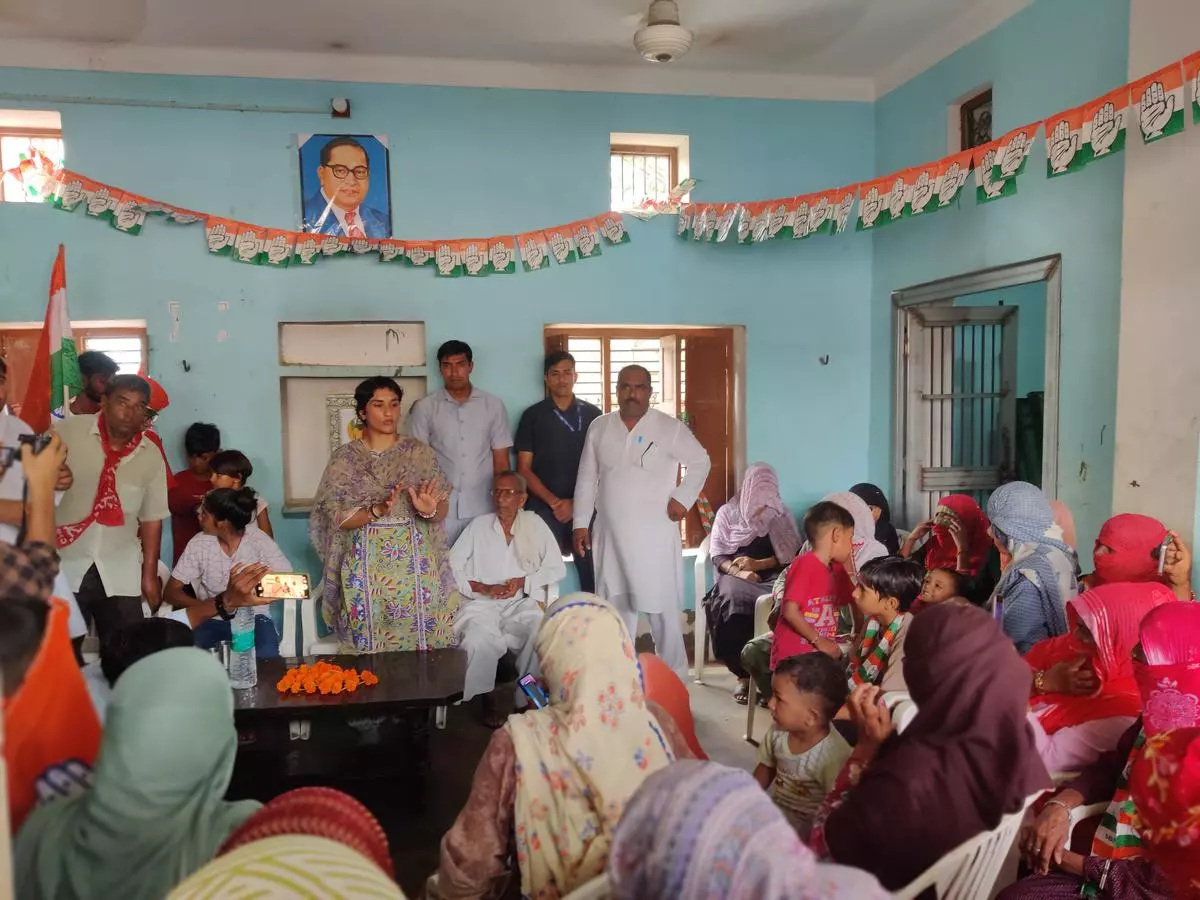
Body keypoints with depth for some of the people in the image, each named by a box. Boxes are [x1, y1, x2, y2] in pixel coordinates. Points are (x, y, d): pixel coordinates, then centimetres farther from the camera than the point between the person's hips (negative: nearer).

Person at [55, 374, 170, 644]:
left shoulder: (152, 456, 2)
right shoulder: (68, 432, -6)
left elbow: (152, 518, 6)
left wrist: (149, 573, 7)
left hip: (120, 573, 2)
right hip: (63, 564, -2)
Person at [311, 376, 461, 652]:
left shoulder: (419, 452, 3)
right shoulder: (345, 458, 1)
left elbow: (442, 511, 3)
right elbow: (339, 518, -5)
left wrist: (429, 510, -19)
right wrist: (377, 510, -21)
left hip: (415, 563, 1)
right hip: (367, 567, -1)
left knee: (421, 643, 0)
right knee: (371, 647, 1)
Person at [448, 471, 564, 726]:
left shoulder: (534, 524, 13)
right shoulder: (479, 525, 13)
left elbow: (557, 568, 8)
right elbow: (451, 567, 4)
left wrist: (523, 581, -6)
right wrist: (483, 588, -10)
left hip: (523, 602, 0)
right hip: (483, 604, 0)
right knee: (479, 640, -34)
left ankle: (529, 701, -16)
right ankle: (486, 701, -13)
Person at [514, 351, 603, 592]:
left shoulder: (593, 414, 7)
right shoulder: (533, 415, 5)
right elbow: (524, 469, 2)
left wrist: (575, 503, -4)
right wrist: (553, 501, -9)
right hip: (544, 509, -1)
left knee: (591, 573, -1)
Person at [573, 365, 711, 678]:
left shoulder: (670, 428, -5)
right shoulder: (599, 427, 5)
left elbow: (700, 461, 4)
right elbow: (587, 478, 9)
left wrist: (683, 498, -6)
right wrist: (581, 523, 6)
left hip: (655, 534, -3)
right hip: (610, 535, 4)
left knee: (662, 607, -1)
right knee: (614, 608, 13)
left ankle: (673, 676, 14)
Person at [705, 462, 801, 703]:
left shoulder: (781, 515, 15)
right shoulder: (727, 513, 10)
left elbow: (791, 554, 5)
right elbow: (717, 555, 3)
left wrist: (758, 564, -10)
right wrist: (737, 571, -17)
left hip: (771, 575, 1)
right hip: (735, 574, -1)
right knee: (734, 602, -37)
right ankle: (744, 673, -26)